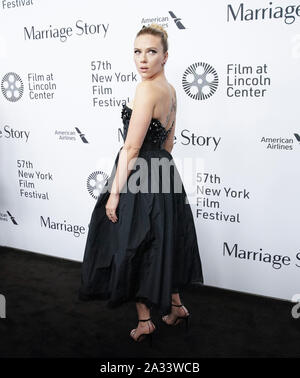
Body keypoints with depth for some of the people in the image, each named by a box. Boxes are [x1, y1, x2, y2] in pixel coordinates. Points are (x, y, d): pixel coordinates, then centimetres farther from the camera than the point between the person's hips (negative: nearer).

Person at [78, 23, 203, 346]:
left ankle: (144, 322, 22)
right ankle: (175, 305, 36)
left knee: (133, 248, 7)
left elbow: (131, 147, -21)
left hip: (138, 177, -9)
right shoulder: (170, 90, 10)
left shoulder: (146, 89, -19)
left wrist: (115, 192, -17)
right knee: (163, 243, 20)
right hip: (163, 174, 9)